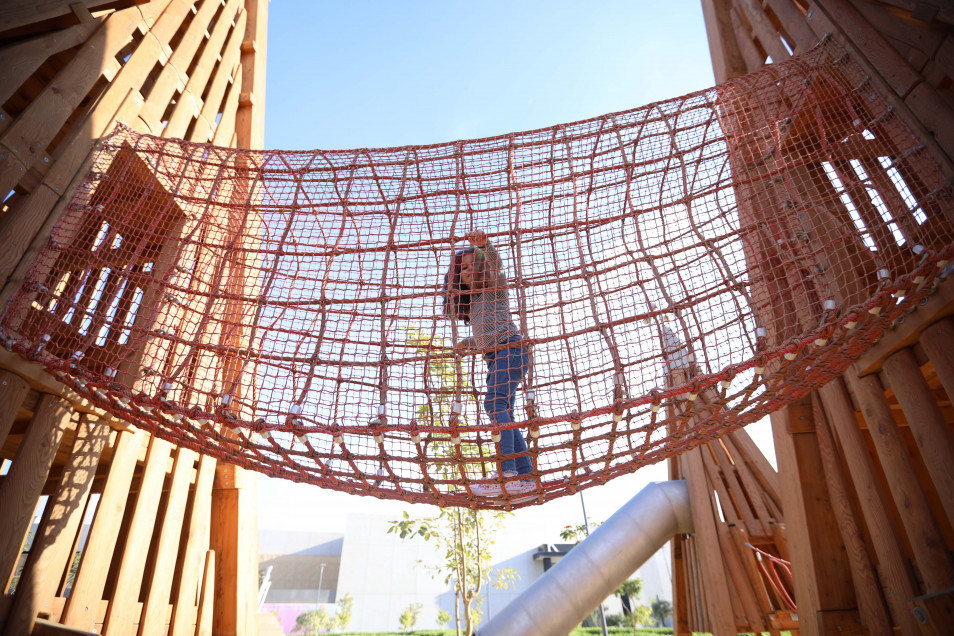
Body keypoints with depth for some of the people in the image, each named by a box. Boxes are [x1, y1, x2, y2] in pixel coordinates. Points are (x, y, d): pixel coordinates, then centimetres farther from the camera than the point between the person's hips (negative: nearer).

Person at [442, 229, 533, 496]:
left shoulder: (495, 285, 8)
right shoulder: (471, 302, 27)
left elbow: (494, 263, -14)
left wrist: (484, 245, -33)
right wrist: (468, 343, 14)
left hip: (509, 349, -9)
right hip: (494, 357, 10)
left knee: (496, 403, -26)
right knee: (503, 412, 5)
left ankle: (507, 473, -36)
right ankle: (525, 475, 6)